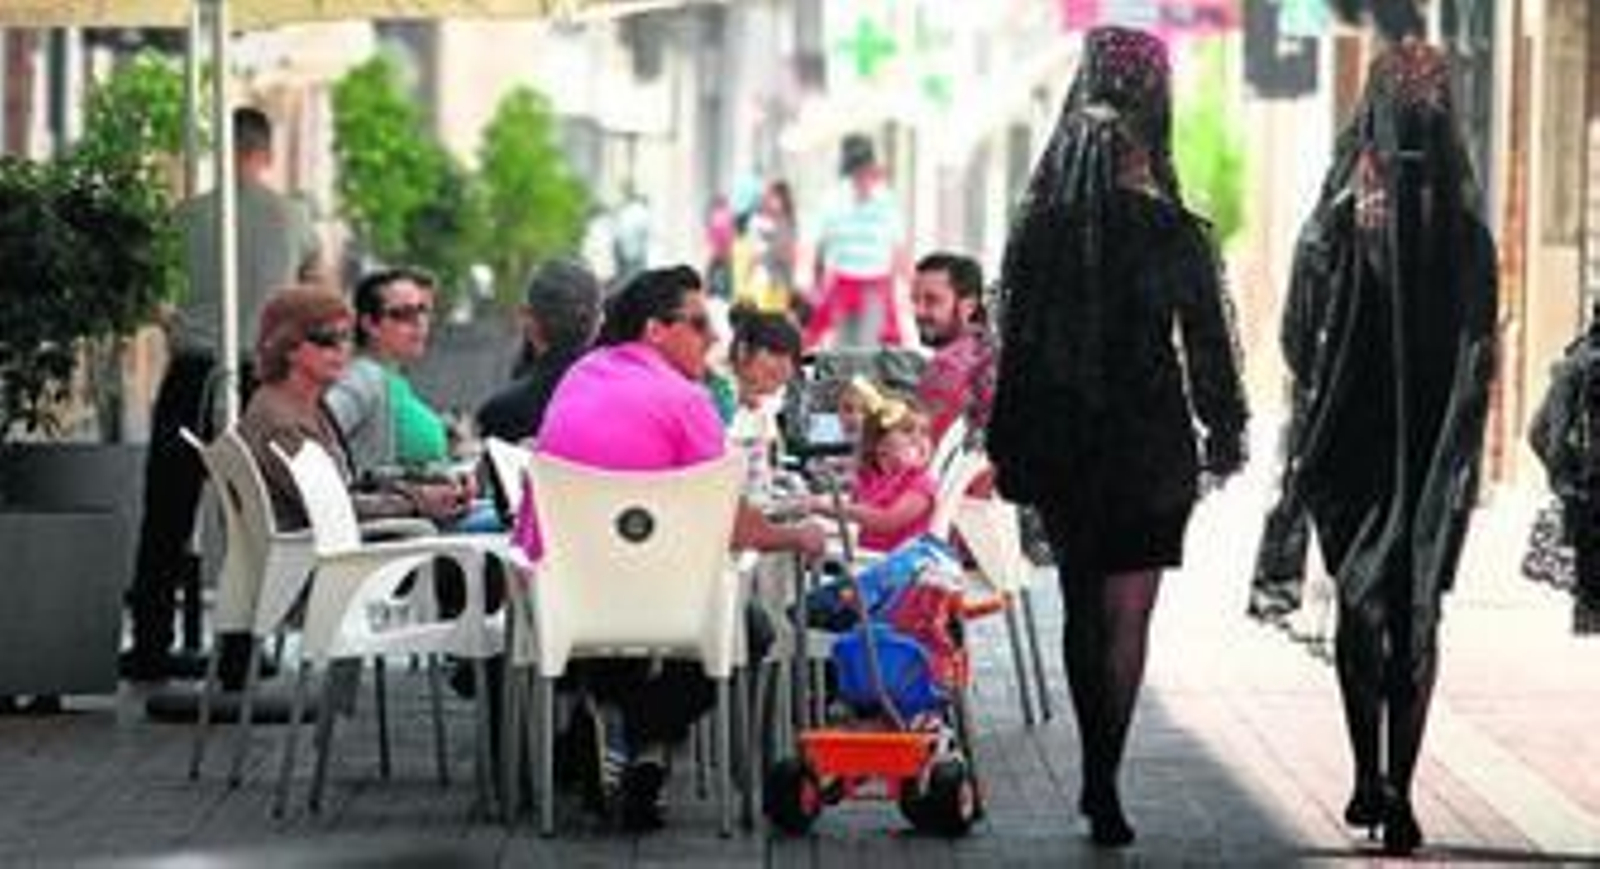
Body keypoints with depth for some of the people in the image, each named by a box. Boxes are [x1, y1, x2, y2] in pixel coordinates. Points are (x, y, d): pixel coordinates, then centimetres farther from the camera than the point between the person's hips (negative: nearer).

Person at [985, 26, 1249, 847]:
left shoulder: (1041, 230, -3)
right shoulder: (1175, 236, -10)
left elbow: (1014, 341, 2)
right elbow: (1207, 349, -6)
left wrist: (1011, 450, 9)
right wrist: (1223, 439, 6)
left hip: (1059, 443, 3)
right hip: (1149, 447, -3)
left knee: (1083, 607, 17)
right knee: (1125, 618, 1)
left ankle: (1097, 772, 24)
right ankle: (1104, 786, -5)